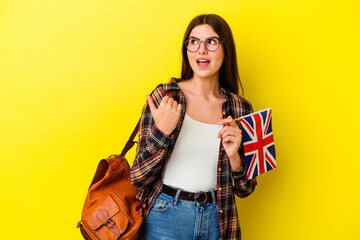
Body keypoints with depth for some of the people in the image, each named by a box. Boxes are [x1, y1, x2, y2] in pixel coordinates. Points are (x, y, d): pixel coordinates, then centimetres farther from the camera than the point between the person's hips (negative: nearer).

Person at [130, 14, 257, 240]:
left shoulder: (240, 108, -1)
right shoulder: (163, 97, -8)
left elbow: (245, 189, 5)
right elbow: (139, 178, -8)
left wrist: (234, 157, -14)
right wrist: (162, 132, -22)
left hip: (218, 222, 3)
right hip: (166, 219, -2)